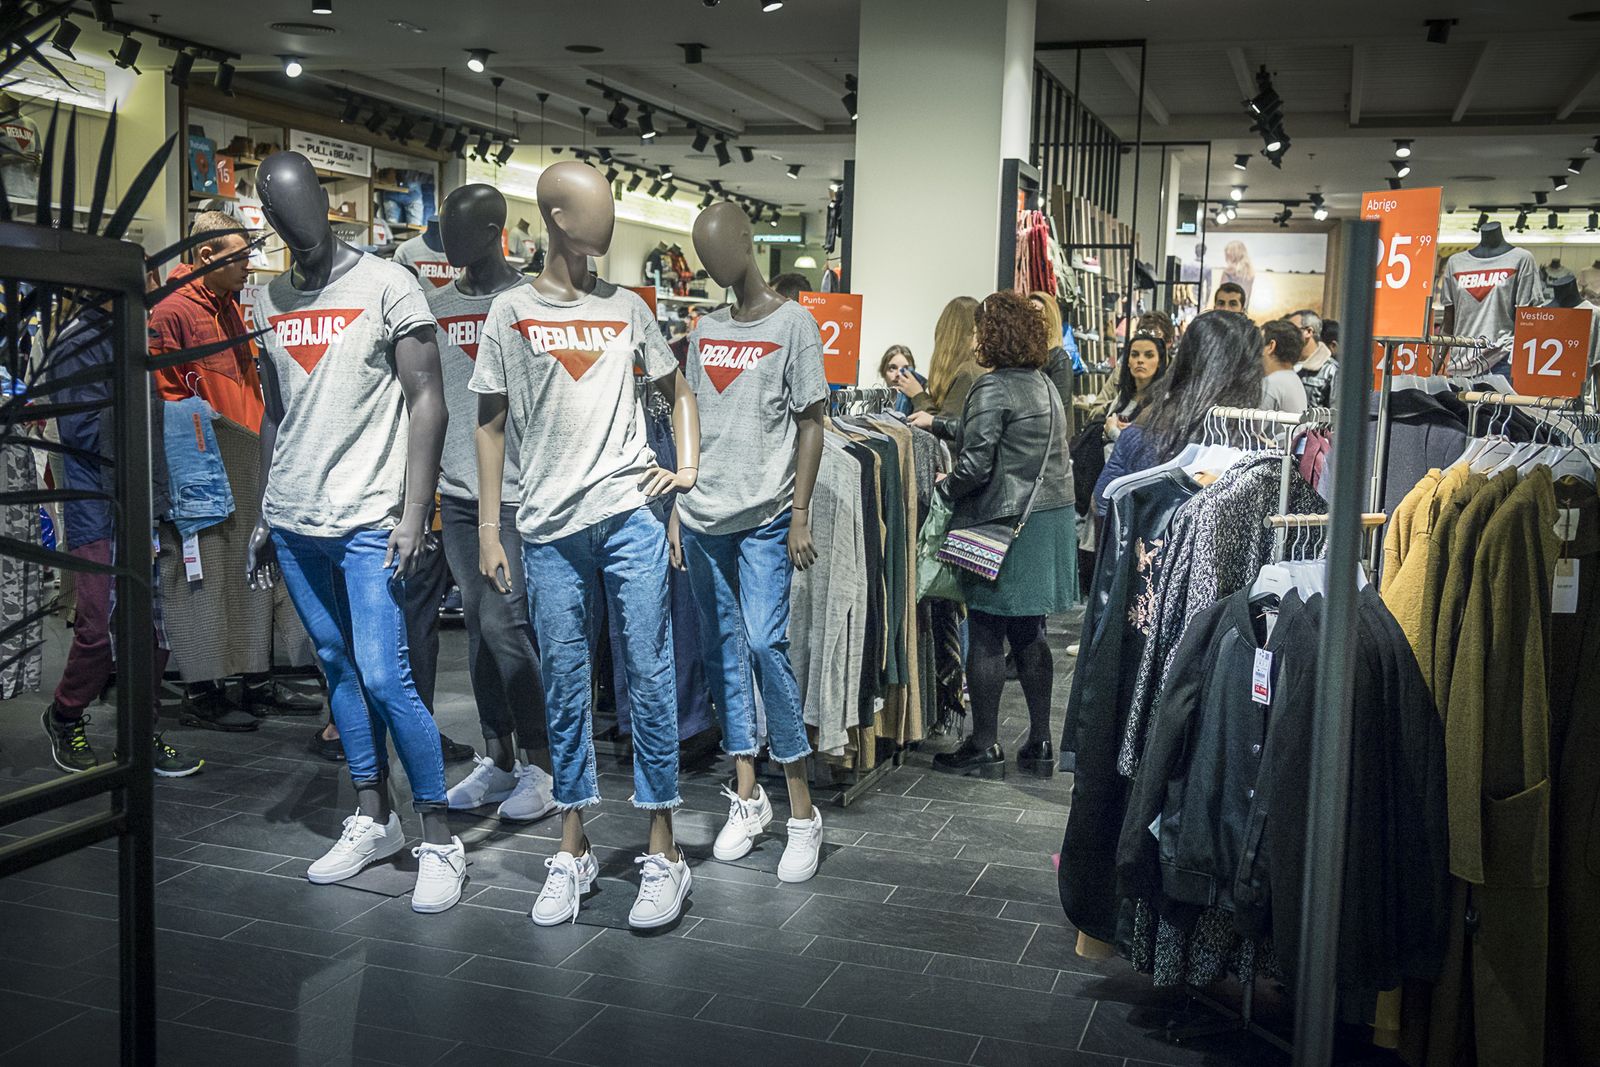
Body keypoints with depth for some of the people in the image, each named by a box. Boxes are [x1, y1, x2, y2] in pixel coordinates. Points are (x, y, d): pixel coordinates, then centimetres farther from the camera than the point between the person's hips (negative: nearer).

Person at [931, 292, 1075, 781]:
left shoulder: (992, 388, -13)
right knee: (1029, 633, 13)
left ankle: (984, 747, 6)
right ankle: (1040, 744, 18)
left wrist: (944, 489, -1)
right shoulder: (1045, 385, 14)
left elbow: (977, 462, -18)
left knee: (986, 634, 0)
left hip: (1004, 521, -8)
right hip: (1052, 516, 8)